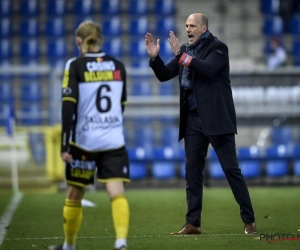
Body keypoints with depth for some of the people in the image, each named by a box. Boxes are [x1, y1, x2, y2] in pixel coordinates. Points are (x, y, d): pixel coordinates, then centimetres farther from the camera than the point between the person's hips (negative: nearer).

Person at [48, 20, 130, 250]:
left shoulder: (75, 66, -5)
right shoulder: (118, 66, 8)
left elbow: (69, 106, -12)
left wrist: (65, 146, -11)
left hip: (84, 141, -2)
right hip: (114, 141, 2)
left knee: (74, 194, 14)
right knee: (117, 193, -6)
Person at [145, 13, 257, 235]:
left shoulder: (217, 48, -6)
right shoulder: (186, 50, 12)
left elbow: (207, 69, -23)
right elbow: (164, 75, 12)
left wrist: (181, 55, -24)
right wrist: (155, 57, -4)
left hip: (216, 118, -6)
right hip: (193, 119, 6)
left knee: (231, 169, -4)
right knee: (192, 172, 6)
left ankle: (249, 221, 1)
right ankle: (193, 223, 10)